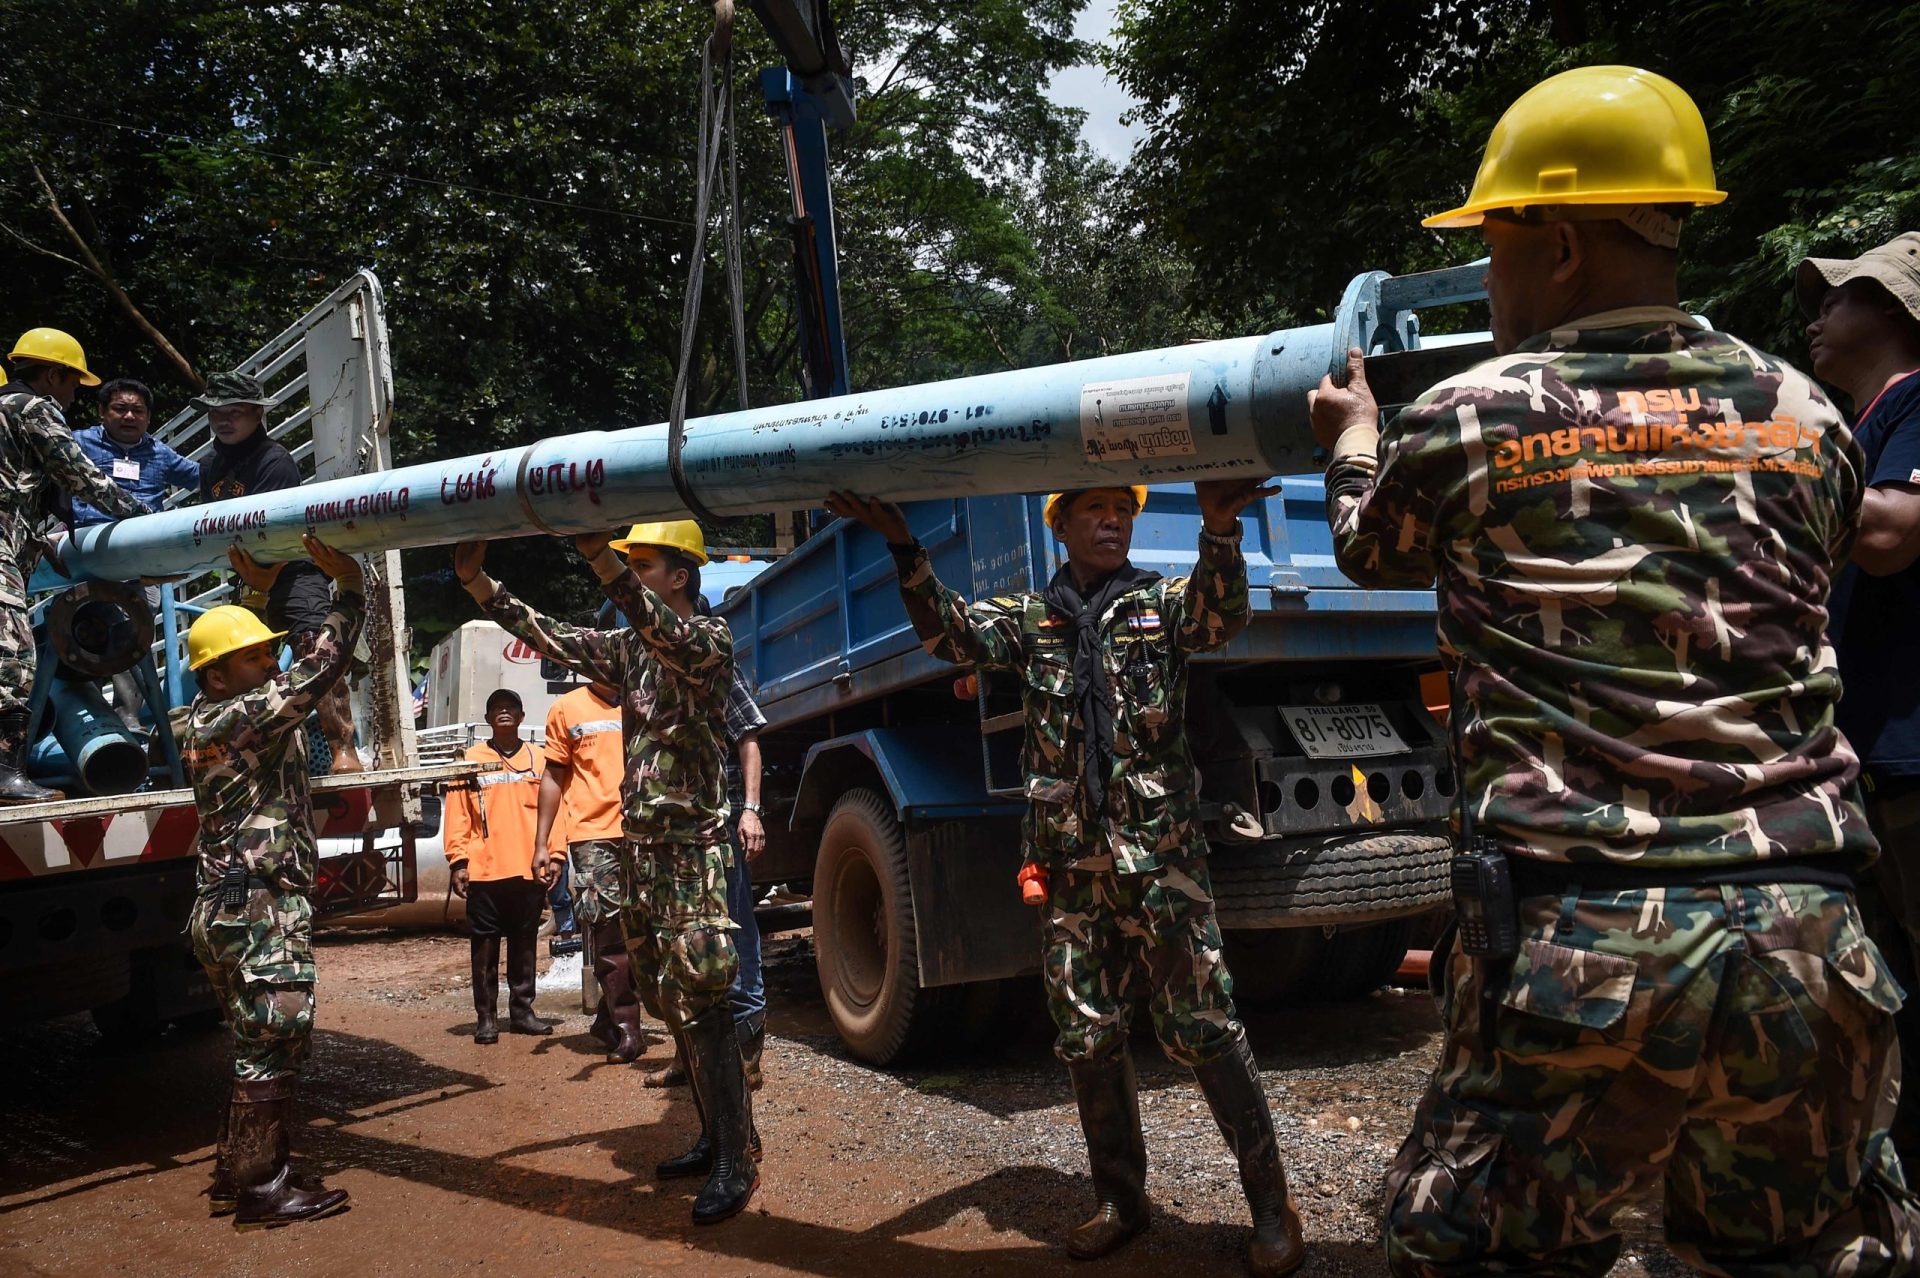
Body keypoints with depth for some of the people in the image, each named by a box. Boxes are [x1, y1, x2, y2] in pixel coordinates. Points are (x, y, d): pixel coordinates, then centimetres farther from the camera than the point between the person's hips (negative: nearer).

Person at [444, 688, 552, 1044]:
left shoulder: (539, 760, 8)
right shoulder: (471, 760, 5)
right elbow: (458, 814, 2)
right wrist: (458, 860, -6)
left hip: (529, 869, 1)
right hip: (485, 869, -1)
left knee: (525, 944, 9)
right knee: (485, 946, 2)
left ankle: (522, 1010, 18)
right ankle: (485, 1016, 9)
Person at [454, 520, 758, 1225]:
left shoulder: (710, 637, -7)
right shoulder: (629, 649, 16)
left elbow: (663, 631, -28)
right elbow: (549, 637, 13)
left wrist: (600, 556, -42)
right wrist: (477, 580, 1)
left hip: (692, 845, -8)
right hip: (639, 847, 8)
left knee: (697, 1002, -10)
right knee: (674, 1003, 12)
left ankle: (737, 1162, -4)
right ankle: (715, 1136, 22)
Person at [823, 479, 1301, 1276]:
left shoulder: (1162, 604, 6)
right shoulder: (1029, 618, 12)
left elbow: (1218, 617, -16)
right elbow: (951, 634, -4)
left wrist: (1218, 530, -38)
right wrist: (905, 550, -21)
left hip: (1160, 856, -3)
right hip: (1072, 865, 3)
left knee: (1202, 1027, -4)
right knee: (1088, 1038, 9)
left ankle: (1270, 1204, 8)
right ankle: (1120, 1198, 25)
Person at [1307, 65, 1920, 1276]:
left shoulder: (1463, 421, 0)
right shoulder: (1804, 416, 9)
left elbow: (1370, 552, 21)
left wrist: (1354, 443, 42)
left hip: (1576, 946, -3)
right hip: (1810, 942, 4)